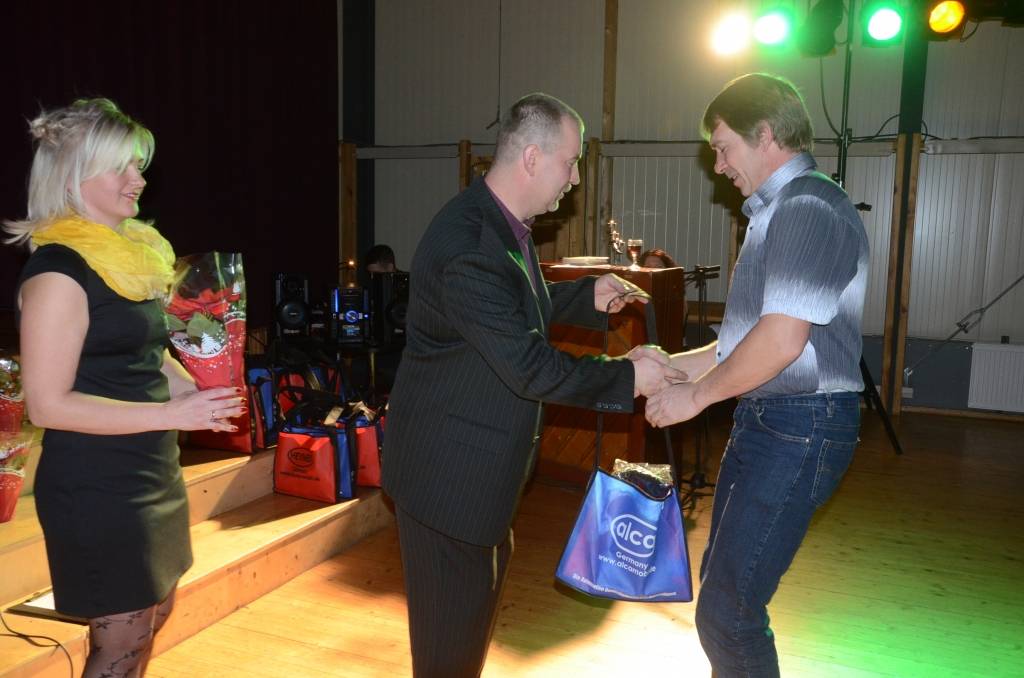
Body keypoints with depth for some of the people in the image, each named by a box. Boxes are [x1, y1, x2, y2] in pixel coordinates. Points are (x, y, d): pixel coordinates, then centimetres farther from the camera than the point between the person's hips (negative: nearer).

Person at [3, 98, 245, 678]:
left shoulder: (133, 251, 9)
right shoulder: (58, 270, -18)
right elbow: (48, 403, -20)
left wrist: (198, 392, 0)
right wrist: (172, 413, -24)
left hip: (152, 473, 9)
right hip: (96, 488, -8)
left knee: (154, 613, 20)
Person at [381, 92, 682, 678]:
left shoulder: (505, 223, 3)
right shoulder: (466, 246, -29)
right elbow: (530, 366, -29)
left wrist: (587, 298, 4)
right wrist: (627, 377, -19)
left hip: (484, 452, 10)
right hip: (447, 464, -10)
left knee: (487, 578, 27)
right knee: (453, 611, 7)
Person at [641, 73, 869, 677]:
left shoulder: (811, 208, -16)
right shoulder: (778, 211, 17)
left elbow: (781, 339, -24)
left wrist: (696, 396, -12)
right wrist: (672, 364, 11)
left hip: (800, 429, -10)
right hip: (767, 418, 10)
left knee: (727, 611, -6)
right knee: (724, 583, 20)